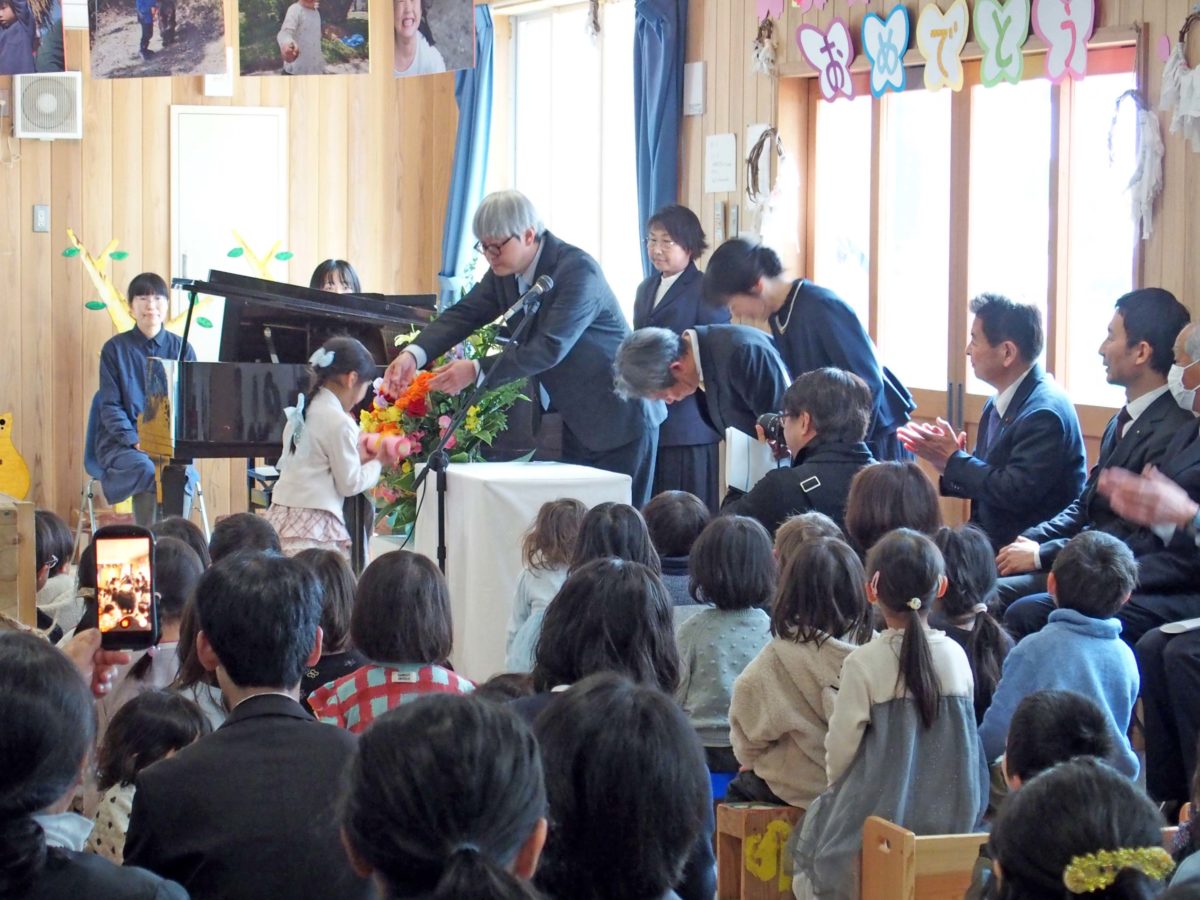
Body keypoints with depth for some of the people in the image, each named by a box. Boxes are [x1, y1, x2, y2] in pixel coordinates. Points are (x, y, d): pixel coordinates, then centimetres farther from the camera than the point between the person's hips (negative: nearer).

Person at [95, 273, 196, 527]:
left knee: (180, 472, -33)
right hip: (121, 442, -1)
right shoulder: (116, 349, 5)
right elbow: (110, 406, 0)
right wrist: (135, 441, -16)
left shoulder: (181, 349, 10)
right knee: (145, 468, -35)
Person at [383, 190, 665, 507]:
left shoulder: (578, 270, -24)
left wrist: (477, 370, -36)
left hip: (617, 418, -8)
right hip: (571, 419, 8)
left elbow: (551, 347, -32)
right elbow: (464, 314, -4)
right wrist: (414, 354, -22)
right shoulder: (504, 273, 0)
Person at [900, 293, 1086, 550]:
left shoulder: (1043, 412, -18)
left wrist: (954, 460, -14)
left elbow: (1016, 492, -25)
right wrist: (948, 464, -4)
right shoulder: (997, 405, 10)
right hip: (994, 542, 8)